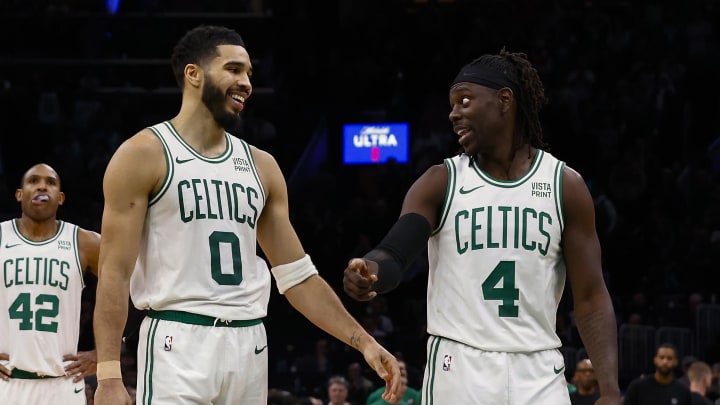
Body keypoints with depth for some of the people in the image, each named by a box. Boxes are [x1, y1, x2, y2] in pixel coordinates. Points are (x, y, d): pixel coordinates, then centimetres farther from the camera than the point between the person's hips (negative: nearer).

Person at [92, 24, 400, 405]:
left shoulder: (261, 166, 15)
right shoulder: (143, 155, -3)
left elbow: (298, 275, 17)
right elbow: (115, 273, -7)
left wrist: (363, 341, 7)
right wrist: (108, 374, -16)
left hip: (249, 345, 6)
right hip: (179, 343, -6)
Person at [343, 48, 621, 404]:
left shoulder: (564, 185, 3)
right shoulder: (440, 183, 2)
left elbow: (591, 298, 3)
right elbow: (393, 255, -10)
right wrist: (369, 272, -36)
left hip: (537, 373, 1)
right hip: (459, 368, -1)